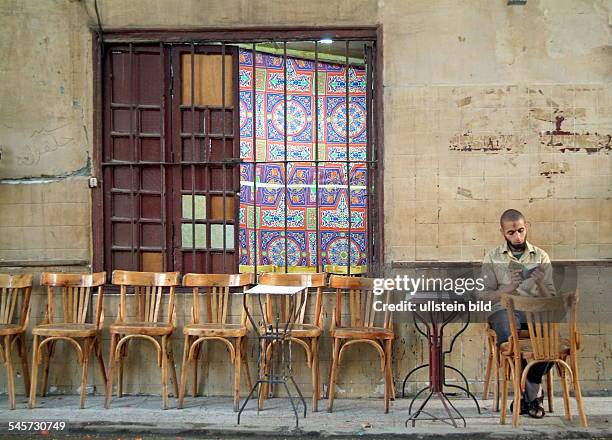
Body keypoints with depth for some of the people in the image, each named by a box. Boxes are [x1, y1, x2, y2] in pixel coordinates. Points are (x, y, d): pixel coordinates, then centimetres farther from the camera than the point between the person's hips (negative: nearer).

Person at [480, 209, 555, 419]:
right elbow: (485, 296, 3)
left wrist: (540, 283, -12)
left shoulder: (541, 257, 13)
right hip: (504, 309, -2)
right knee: (509, 336, -36)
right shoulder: (493, 258, 9)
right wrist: (508, 288, -15)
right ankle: (533, 390, -14)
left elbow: (550, 299, 10)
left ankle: (526, 391, -11)